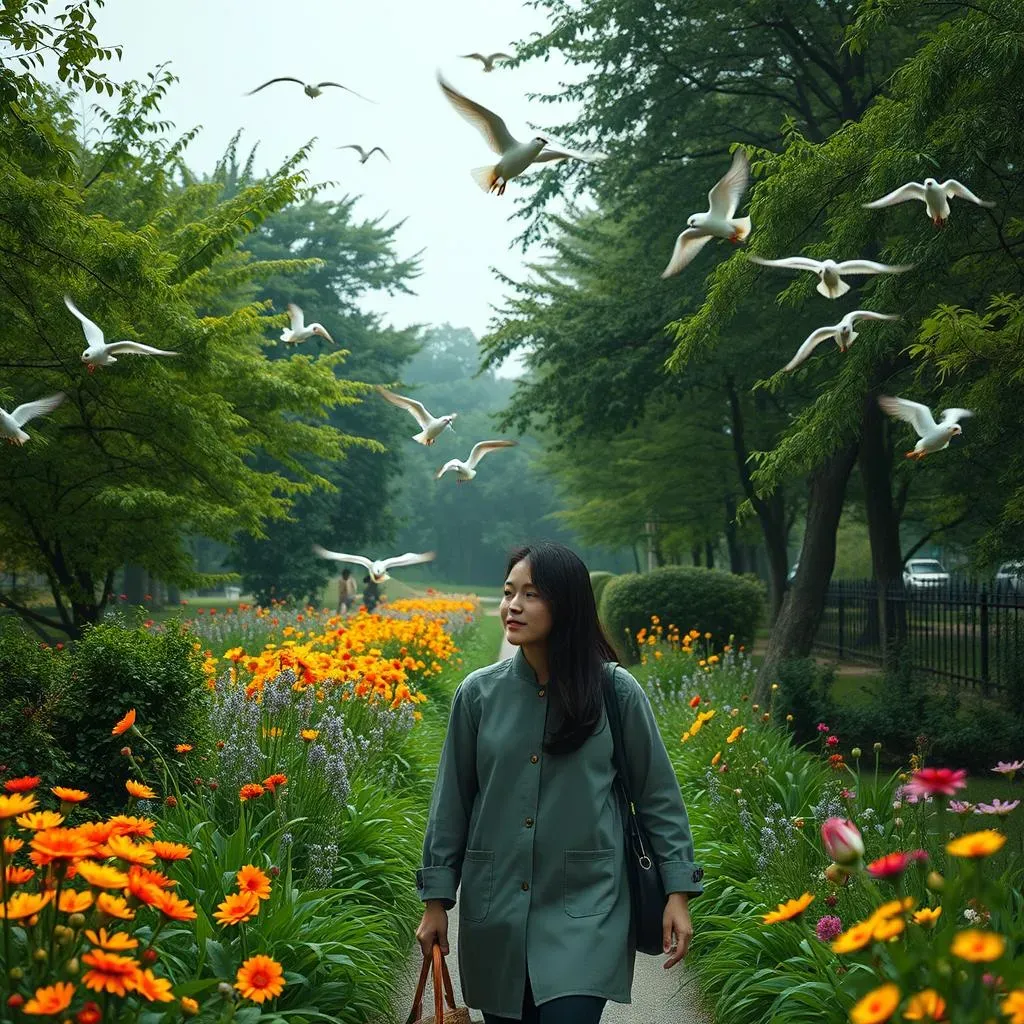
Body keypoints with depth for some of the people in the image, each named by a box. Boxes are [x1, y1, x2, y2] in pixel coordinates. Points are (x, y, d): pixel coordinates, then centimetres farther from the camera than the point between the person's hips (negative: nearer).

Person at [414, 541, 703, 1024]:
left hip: (586, 906, -3)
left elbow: (658, 796, 1)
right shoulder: (478, 693, 0)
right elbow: (452, 801, 6)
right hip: (495, 909, 3)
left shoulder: (617, 692, -5)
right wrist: (436, 899, 6)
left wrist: (678, 892, -3)